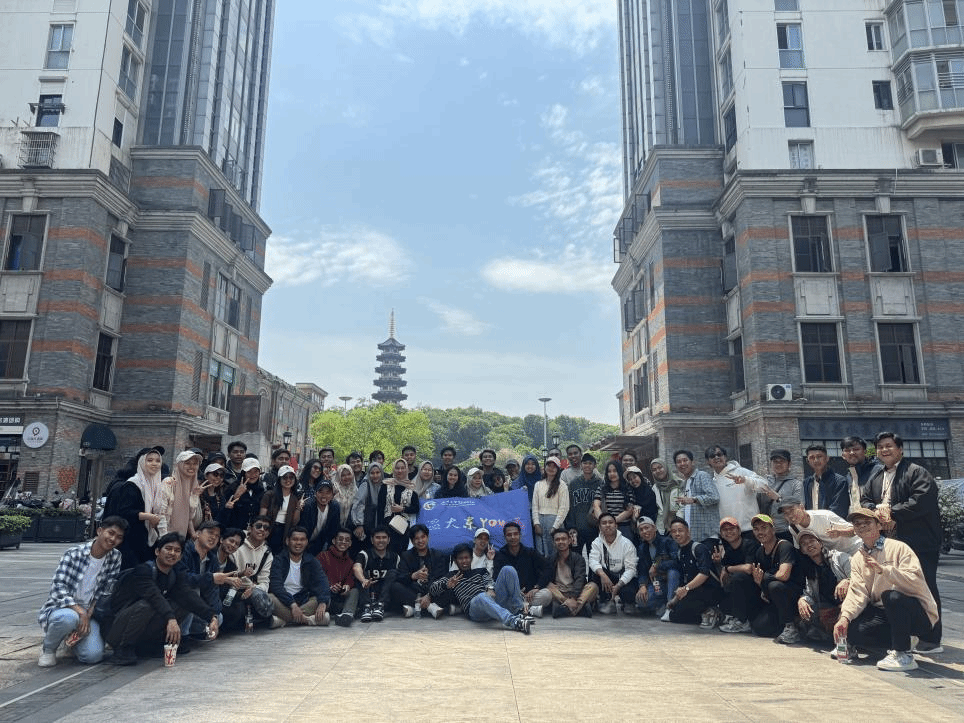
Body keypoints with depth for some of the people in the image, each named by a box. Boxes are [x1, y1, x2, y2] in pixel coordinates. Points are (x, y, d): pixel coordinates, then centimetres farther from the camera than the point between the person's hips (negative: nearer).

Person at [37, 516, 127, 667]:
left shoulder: (115, 557, -1)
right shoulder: (73, 553, -12)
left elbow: (105, 592, 2)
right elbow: (58, 587, -18)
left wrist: (88, 614, -12)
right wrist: (80, 612, -25)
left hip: (88, 613, 4)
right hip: (61, 608, -3)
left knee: (94, 655, -18)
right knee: (68, 618, -40)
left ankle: (75, 638, 19)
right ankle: (48, 649, -5)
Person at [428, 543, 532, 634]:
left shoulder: (480, 571, 34)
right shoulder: (451, 577, 27)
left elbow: (489, 580, 12)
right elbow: (432, 589, 12)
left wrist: (490, 589, -13)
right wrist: (447, 585, -10)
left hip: (493, 599, 4)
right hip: (474, 608, -4)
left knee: (508, 569, -15)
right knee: (482, 597, -41)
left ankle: (518, 612, -24)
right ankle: (513, 622, -59)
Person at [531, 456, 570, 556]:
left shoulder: (562, 485, 0)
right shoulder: (538, 484, 13)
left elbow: (564, 508, -4)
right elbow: (535, 505, 11)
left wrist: (555, 526, -10)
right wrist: (536, 523, 1)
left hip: (554, 520, -4)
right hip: (540, 519, 4)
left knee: (552, 552, -5)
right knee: (540, 552, 2)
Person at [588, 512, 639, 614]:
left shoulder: (626, 543, -9)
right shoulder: (597, 543, -2)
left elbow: (630, 568, -15)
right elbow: (593, 561, -19)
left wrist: (618, 585, -30)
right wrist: (602, 574, -40)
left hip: (624, 579, -2)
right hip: (606, 577, 2)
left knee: (628, 593, -32)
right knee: (597, 571, -28)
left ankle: (629, 603, 8)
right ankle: (607, 601, -11)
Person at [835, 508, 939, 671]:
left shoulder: (898, 548, -9)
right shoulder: (857, 559, 8)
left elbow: (915, 582, -24)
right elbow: (857, 593, -3)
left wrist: (883, 569, -34)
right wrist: (845, 617, -19)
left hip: (918, 614, -5)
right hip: (885, 614, 6)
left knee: (891, 596, -36)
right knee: (850, 631, -19)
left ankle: (904, 654, -18)